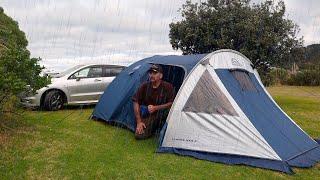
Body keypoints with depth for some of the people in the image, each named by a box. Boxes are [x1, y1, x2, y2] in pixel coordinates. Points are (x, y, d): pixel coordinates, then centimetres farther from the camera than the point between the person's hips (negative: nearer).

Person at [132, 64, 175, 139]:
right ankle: (153, 129, 14)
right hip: (148, 116, 2)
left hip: (161, 115, -2)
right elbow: (136, 102, -4)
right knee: (139, 135, -18)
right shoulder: (144, 86, -6)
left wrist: (155, 108, -23)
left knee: (169, 109, -35)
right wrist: (139, 122, -9)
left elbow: (171, 104, -12)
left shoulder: (168, 87, -12)